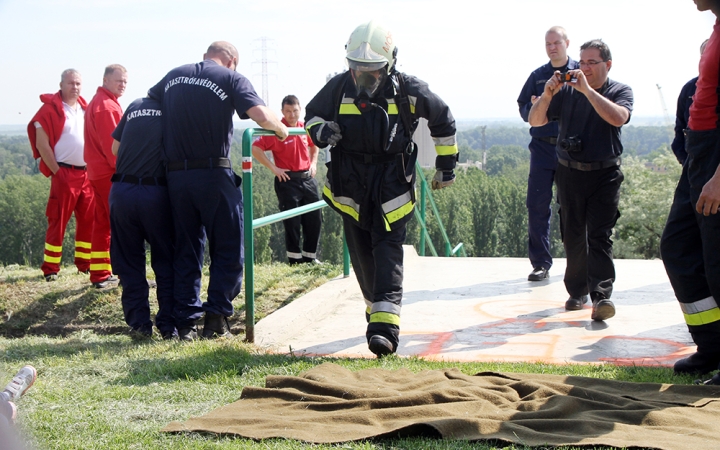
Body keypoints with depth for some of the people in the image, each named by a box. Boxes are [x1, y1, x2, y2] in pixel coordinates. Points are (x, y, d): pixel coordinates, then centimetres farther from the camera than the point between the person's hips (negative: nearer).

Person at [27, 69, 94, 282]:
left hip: (87, 173, 6)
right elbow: (42, 144, -10)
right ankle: (50, 269, 2)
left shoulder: (84, 108, 12)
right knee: (58, 221, -3)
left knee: (88, 220, 8)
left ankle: (84, 262, 18)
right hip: (64, 174, -6)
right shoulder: (51, 109, -7)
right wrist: (56, 171, -11)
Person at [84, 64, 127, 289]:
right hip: (111, 175, -10)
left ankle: (100, 275, 14)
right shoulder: (106, 106, -15)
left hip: (99, 173, 10)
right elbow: (111, 144, -20)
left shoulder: (98, 102, 19)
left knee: (102, 223, 11)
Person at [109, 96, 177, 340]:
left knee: (129, 261, 13)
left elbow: (115, 148, 16)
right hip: (157, 192, -2)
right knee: (166, 261, 11)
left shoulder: (136, 105, 13)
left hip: (122, 190, 2)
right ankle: (169, 324, 9)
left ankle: (139, 323, 12)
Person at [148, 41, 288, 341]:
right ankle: (216, 317, 1)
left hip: (176, 176, 5)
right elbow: (262, 117, -14)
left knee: (186, 251, 12)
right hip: (214, 174, -4)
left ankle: (186, 322, 11)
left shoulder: (173, 76, 14)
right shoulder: (231, 79, -1)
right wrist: (281, 130, 6)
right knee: (227, 249, 7)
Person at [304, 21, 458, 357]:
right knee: (362, 258, 10)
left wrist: (446, 163, 12)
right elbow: (312, 114, 14)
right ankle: (377, 311, 29)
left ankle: (385, 328, -22)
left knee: (387, 256, -12)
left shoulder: (408, 91, -8)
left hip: (392, 190, -3)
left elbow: (443, 119, 9)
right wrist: (320, 130, -10)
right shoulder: (338, 88, -4)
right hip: (351, 188, 3)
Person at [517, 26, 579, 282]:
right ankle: (540, 263, 6)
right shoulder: (537, 76, 14)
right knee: (537, 205, -1)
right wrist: (533, 107, -6)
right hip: (542, 148, 3)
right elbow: (523, 109, 15)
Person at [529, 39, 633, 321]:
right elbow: (535, 121, 0)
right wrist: (547, 94, -17)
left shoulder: (620, 91, 1)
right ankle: (577, 291, 18)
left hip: (604, 174, -2)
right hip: (570, 173, 3)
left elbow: (618, 117, -22)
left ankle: (601, 295, -17)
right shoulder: (566, 91, 4)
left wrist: (587, 89, -22)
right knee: (573, 236, 7)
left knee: (599, 236, -10)